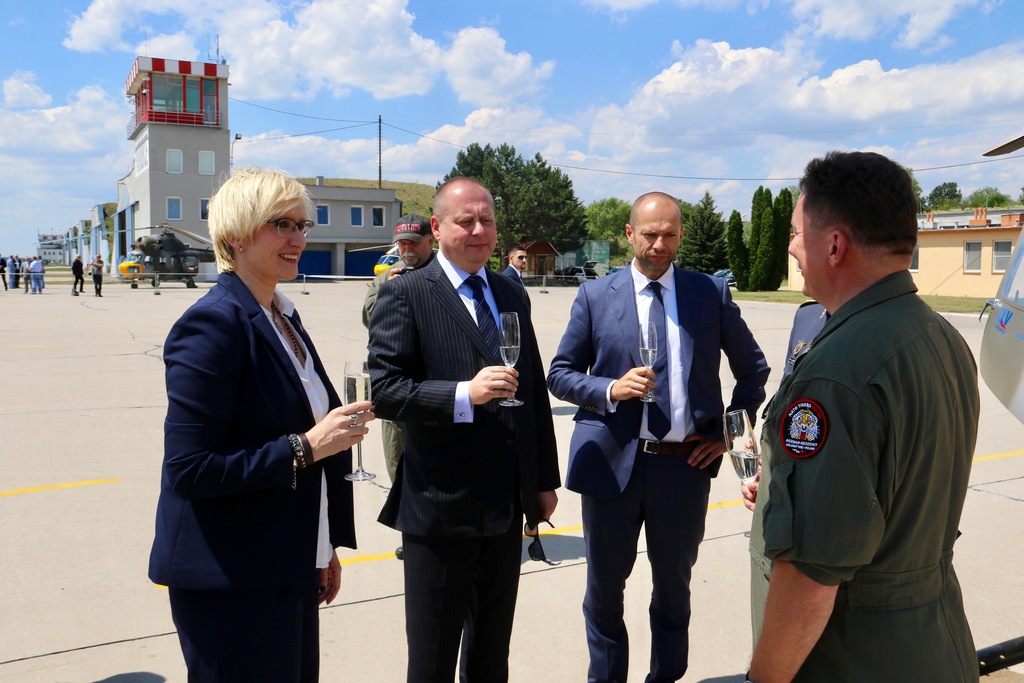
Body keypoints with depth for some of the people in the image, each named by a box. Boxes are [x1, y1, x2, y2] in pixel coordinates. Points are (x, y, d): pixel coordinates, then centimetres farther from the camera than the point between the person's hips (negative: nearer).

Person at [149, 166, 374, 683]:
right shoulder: (213, 324, -17)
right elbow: (187, 469, -21)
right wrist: (305, 447, -23)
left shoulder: (282, 318, 10)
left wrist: (326, 547, 17)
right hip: (230, 582, -8)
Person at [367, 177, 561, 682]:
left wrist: (546, 479, 14)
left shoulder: (511, 295, 11)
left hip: (508, 506, 6)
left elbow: (535, 392, 14)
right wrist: (465, 394, -29)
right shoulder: (405, 295, -8)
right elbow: (384, 390, -17)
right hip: (441, 507, -5)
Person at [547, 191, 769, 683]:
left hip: (685, 464, 1)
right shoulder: (595, 296, 0)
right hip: (611, 461, 0)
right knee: (604, 585, 13)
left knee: (674, 584, 17)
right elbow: (559, 374, 1)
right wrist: (611, 390, -16)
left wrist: (729, 432, 3)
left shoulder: (712, 293, 2)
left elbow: (753, 369, 11)